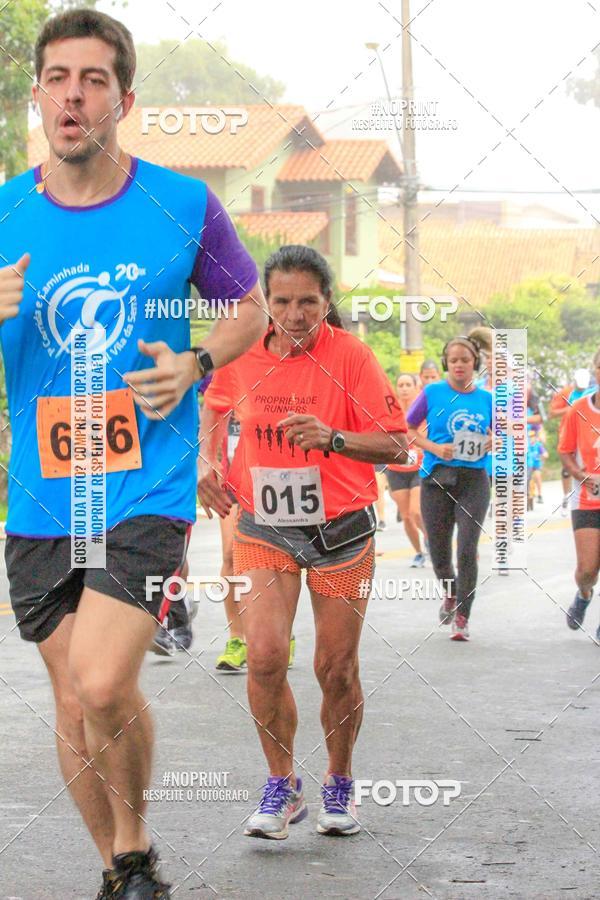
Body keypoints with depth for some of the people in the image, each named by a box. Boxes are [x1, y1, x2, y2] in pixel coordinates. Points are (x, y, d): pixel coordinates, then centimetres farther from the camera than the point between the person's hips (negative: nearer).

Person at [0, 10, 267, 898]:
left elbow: (249, 307, 13)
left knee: (103, 685, -19)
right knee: (74, 703, 8)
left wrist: (194, 363, -7)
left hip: (150, 488, -3)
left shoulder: (185, 205, -1)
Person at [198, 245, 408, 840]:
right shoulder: (243, 355, -3)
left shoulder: (350, 356, -12)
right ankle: (281, 786, 4)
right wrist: (207, 459, 5)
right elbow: (216, 404, 21)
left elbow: (396, 445, -13)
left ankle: (339, 785, 28)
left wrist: (332, 438, -28)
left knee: (336, 669, 4)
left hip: (340, 529, -2)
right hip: (264, 528, 2)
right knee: (265, 657, -15)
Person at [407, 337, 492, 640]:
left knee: (467, 550, -11)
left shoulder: (487, 399, 5)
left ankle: (462, 618, -2)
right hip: (436, 478, 0)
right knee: (439, 552, 7)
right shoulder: (432, 393, 0)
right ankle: (451, 594, 39)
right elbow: (408, 429, 6)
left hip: (473, 479, 0)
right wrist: (434, 448, -8)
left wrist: (494, 442, -5)